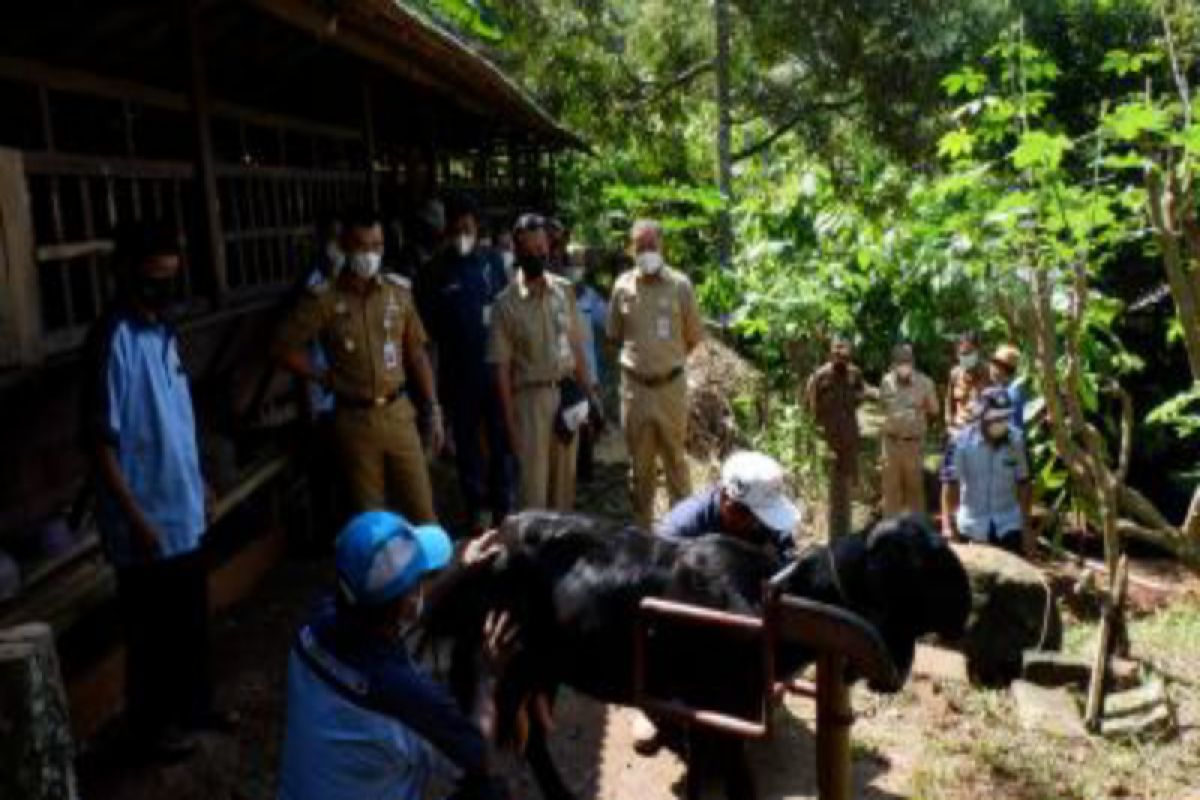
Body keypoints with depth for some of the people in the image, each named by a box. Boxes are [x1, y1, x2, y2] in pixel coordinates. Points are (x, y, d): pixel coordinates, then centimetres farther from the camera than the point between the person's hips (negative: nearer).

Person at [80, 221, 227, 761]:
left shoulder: (162, 330, 5)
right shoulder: (113, 341, -21)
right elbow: (100, 440, -21)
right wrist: (134, 518, -21)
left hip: (186, 513, 8)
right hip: (149, 521, -8)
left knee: (192, 621, 21)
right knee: (152, 631, 9)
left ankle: (193, 705, 38)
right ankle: (150, 724, 27)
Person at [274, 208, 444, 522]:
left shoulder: (399, 291, 3)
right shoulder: (323, 298, -6)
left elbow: (416, 354, 8)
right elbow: (284, 347, -1)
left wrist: (433, 408, 7)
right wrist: (326, 378, -3)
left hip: (398, 413, 2)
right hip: (354, 420, -2)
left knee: (422, 508, 6)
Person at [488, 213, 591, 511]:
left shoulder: (565, 291, 4)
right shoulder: (506, 303, -9)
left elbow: (576, 346, 9)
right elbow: (501, 368, -9)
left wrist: (584, 392, 3)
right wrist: (510, 423, -11)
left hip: (567, 394, 4)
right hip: (530, 397, -4)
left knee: (564, 480, 14)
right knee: (532, 484, -2)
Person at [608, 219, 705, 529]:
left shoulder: (679, 285, -5)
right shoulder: (622, 286, 1)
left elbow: (694, 336, 3)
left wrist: (669, 360, 7)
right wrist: (638, 356, 8)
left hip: (670, 384, -2)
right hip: (634, 386, 2)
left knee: (675, 459, 6)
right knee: (639, 463, 11)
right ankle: (641, 528, 23)